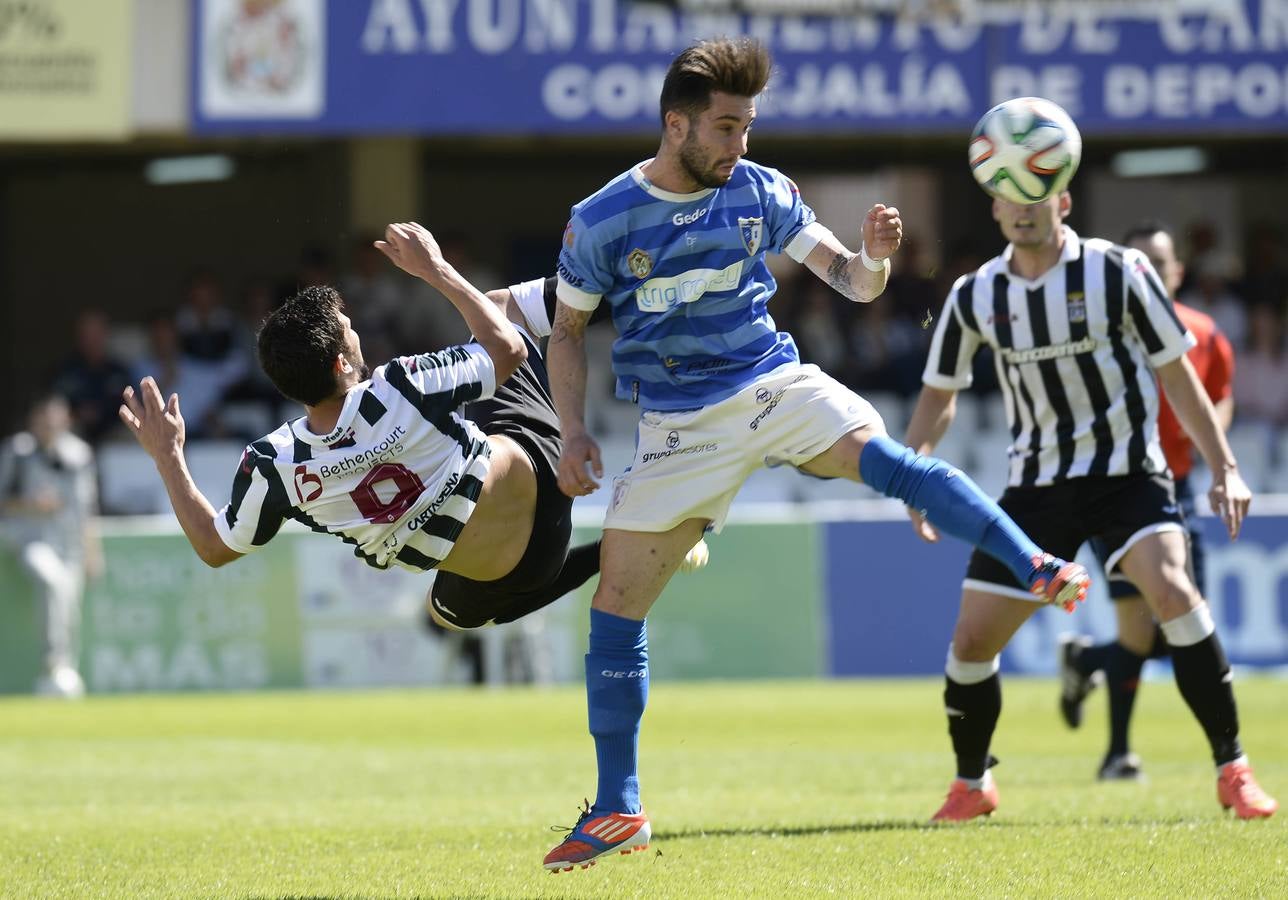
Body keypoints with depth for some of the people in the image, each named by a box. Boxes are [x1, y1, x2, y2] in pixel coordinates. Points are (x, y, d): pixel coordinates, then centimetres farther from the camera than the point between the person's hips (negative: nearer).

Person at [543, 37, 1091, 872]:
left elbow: (850, 281, 1)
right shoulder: (600, 222, -6)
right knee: (617, 602, -3)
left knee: (880, 455, -31)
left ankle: (1040, 569, -39)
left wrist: (875, 258, -22)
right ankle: (618, 811, 8)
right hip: (679, 423, 0)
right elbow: (568, 330, 6)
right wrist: (573, 431, -6)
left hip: (774, 385, 0)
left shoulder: (762, 193, -2)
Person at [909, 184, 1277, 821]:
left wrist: (1224, 468, -5)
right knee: (971, 641, -1)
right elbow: (939, 394, 14)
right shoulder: (975, 297, 1)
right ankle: (971, 784, 25)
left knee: (1171, 589, -29)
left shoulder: (1119, 272, -9)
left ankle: (1233, 770, -19)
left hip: (1127, 473, -3)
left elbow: (1175, 375, -1)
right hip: (1036, 482, 4)